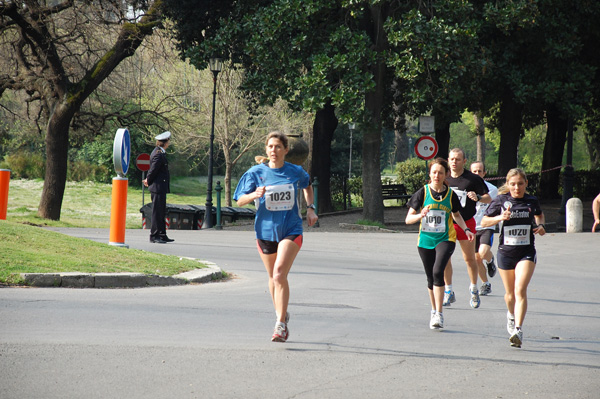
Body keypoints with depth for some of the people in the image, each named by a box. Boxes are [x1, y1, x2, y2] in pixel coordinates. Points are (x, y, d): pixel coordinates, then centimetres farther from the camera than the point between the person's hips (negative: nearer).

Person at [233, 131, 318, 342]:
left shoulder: (296, 172, -1)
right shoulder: (256, 172, -3)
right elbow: (240, 201, -6)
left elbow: (307, 187, 23)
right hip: (266, 230, 2)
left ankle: (281, 324, -16)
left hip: (291, 230, -2)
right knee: (273, 277, 15)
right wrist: (254, 195, -26)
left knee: (279, 274, -19)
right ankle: (281, 314, 39)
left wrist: (310, 208, 10)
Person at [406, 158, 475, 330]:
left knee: (438, 272, -22)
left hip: (446, 239, -1)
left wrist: (466, 229, 5)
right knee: (431, 278, 10)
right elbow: (408, 219, -3)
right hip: (425, 240, 1)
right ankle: (434, 311, 32)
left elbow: (456, 215, 20)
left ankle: (439, 314, -18)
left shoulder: (451, 195, 1)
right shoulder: (422, 193, -3)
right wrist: (420, 216, -23)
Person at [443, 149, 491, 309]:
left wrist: (478, 197, -20)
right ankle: (448, 292, 9)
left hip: (466, 223, -2)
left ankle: (474, 290, 23)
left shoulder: (473, 179, -4)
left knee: (469, 258, 4)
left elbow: (488, 198, 0)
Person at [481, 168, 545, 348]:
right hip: (506, 252, 1)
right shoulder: (501, 200, -4)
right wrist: (500, 217, -17)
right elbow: (484, 222, 0)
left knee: (520, 290, -18)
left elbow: (539, 215, 25)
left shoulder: (532, 201, 2)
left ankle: (518, 330, -22)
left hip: (526, 252, 0)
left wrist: (540, 225, 4)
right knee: (510, 293, 13)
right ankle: (511, 315, 46)